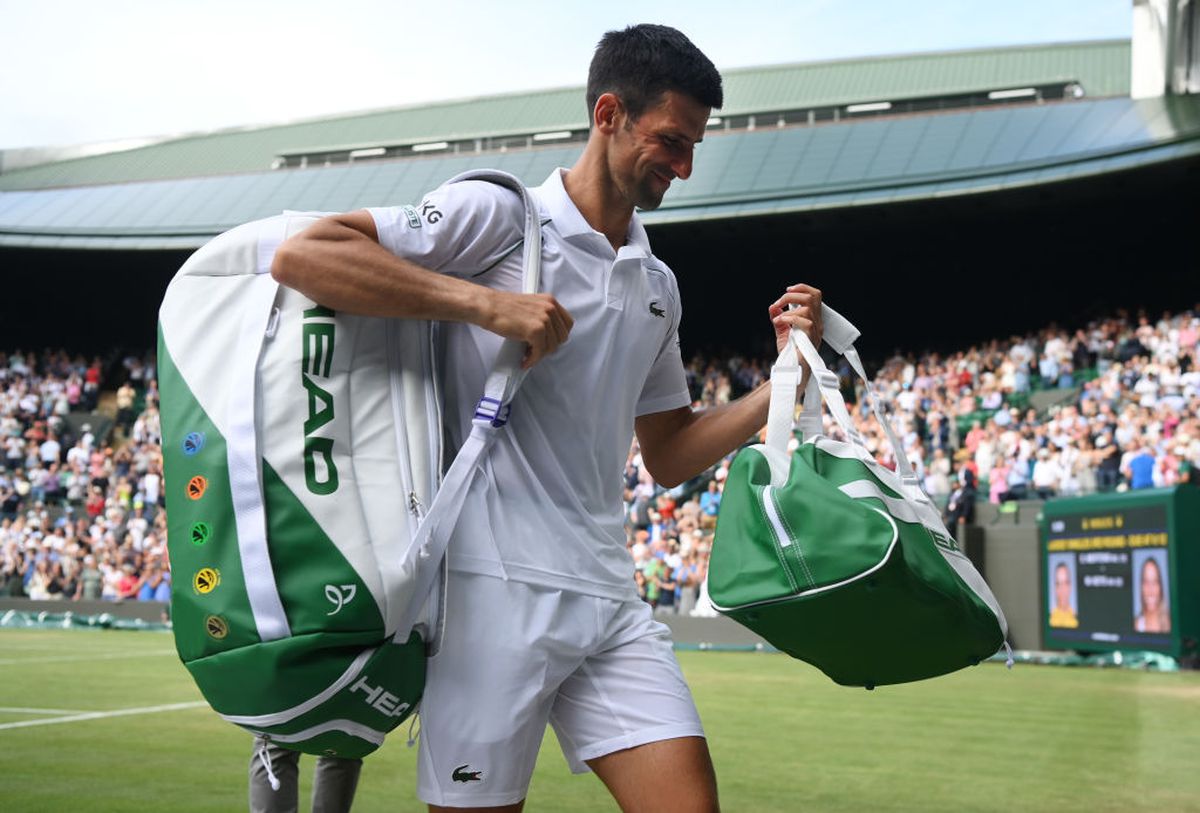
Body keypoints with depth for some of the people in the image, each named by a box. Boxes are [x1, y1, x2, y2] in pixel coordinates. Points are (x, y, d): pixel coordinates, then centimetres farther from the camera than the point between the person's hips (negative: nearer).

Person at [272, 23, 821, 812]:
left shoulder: (659, 285, 19)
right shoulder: (498, 214, -2)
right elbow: (301, 256, -12)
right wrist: (484, 302, -19)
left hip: (610, 597, 6)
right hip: (496, 589, -6)